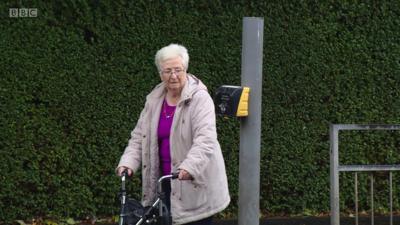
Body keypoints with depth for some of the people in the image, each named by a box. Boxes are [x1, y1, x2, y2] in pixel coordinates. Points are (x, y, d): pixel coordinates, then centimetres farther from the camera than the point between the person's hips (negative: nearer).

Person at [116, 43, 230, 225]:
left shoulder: (199, 98, -10)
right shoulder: (154, 100, 9)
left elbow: (205, 140, -22)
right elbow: (139, 136, 12)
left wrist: (189, 167, -36)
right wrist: (128, 162, -5)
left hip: (195, 184, -5)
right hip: (164, 184, 5)